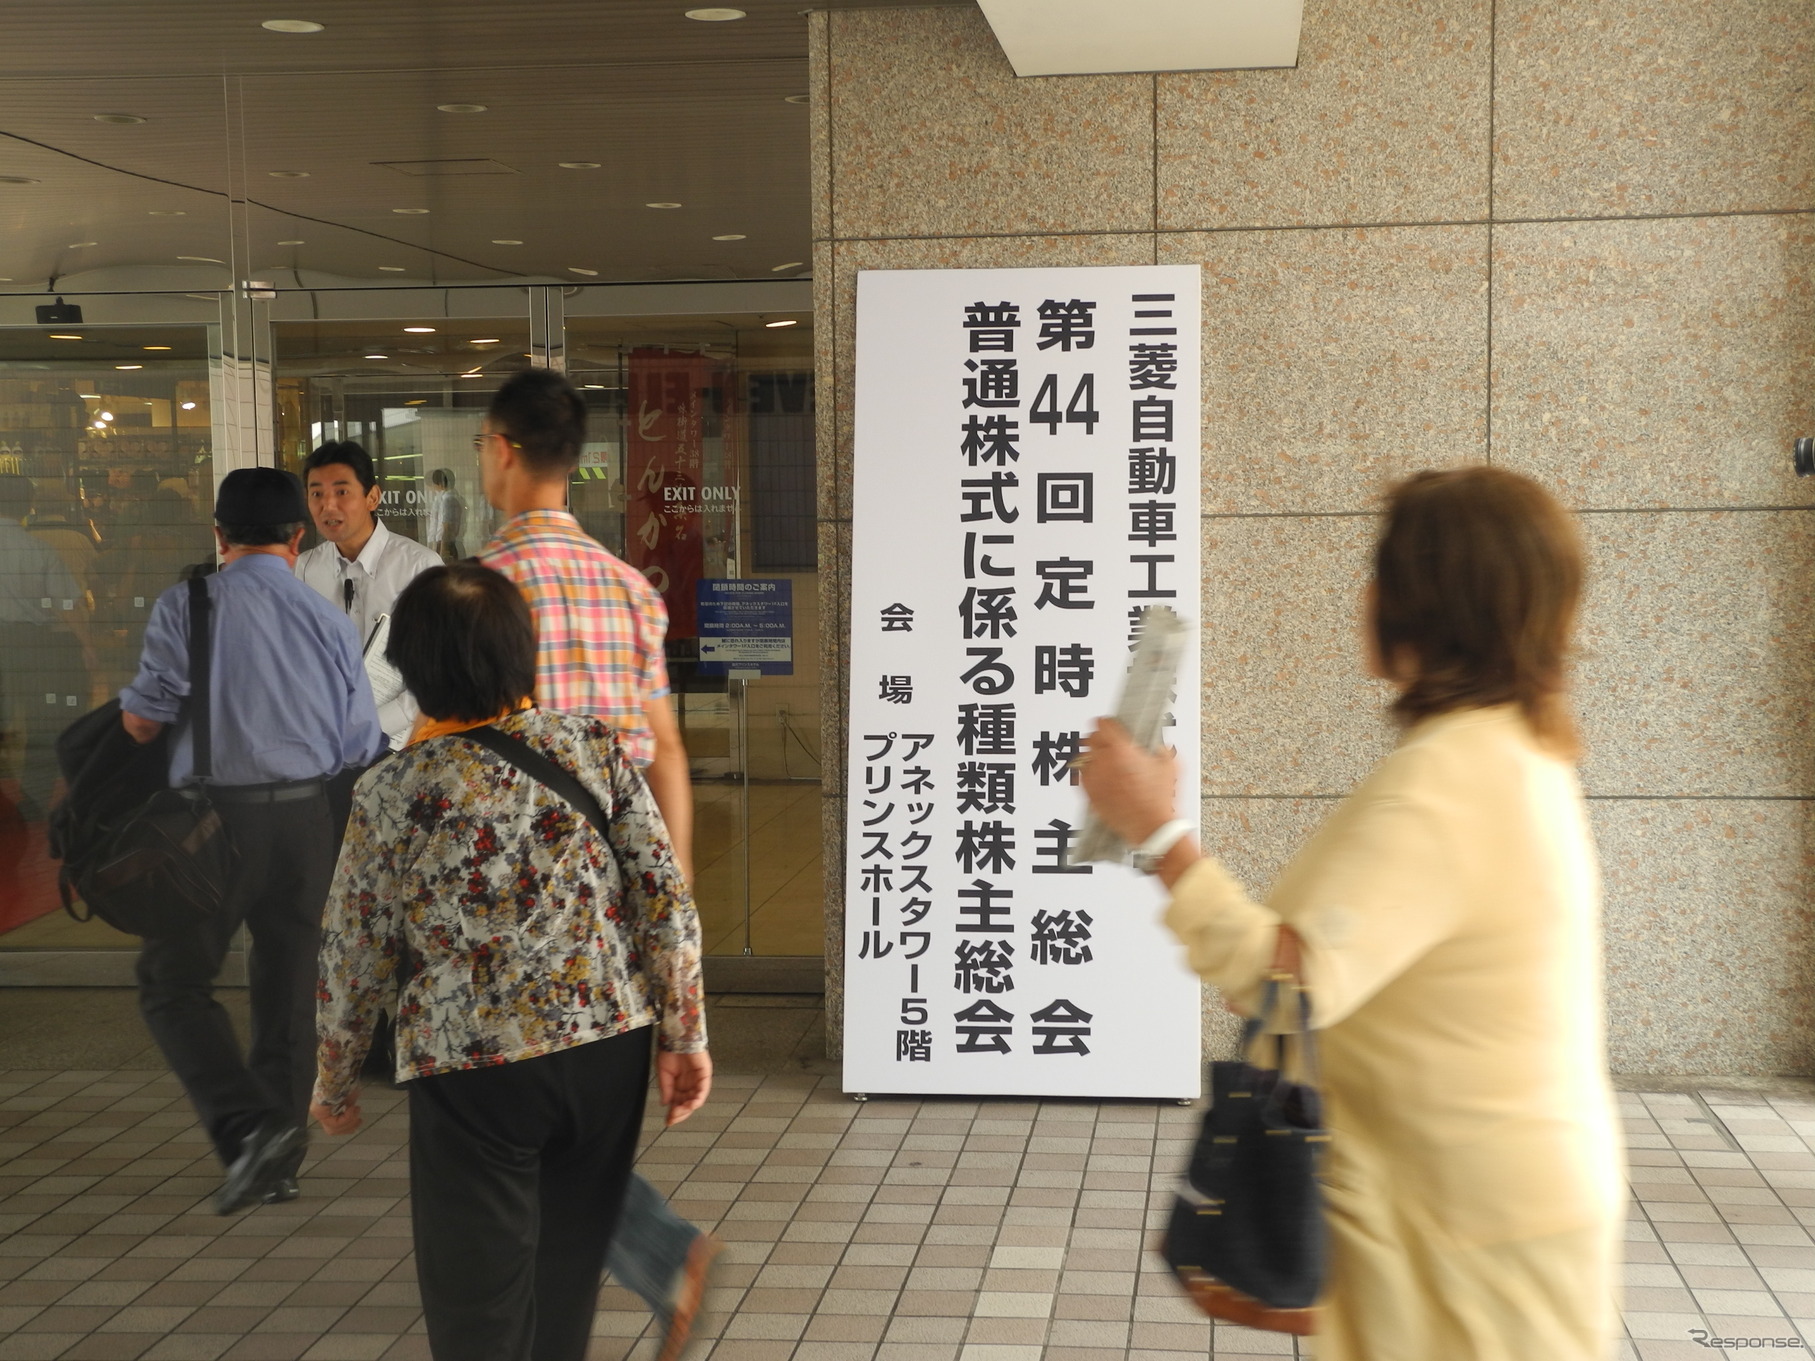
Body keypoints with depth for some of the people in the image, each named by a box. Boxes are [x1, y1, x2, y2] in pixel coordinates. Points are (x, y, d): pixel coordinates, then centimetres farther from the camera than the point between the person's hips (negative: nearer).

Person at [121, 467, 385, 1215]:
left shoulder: (186, 605, -7)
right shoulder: (329, 620, 2)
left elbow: (141, 720, -9)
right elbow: (360, 747, 4)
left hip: (218, 815, -4)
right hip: (308, 816, 4)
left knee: (173, 981, 8)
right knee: (290, 988, 15)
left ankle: (246, 1125, -10)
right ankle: (280, 1161, 24)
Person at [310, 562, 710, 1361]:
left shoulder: (392, 792, -7)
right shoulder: (595, 749, -3)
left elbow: (356, 956, 0)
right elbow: (666, 901, -4)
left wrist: (336, 1082, 14)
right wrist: (685, 1035, 5)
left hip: (473, 1068, -3)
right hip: (609, 1047, 3)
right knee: (568, 1280, 19)